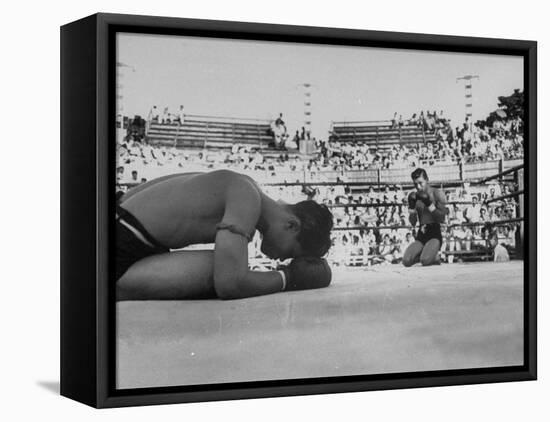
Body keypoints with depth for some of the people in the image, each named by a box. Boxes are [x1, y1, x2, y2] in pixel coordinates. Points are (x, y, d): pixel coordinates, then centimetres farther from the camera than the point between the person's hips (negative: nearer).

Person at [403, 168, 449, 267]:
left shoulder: (437, 194, -2)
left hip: (435, 235, -4)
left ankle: (433, 258, 4)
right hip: (421, 236, 4)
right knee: (406, 261, -21)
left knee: (425, 261, -31)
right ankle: (424, 253, 8)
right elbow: (413, 223, 12)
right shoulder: (415, 196, 10)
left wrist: (429, 204, -17)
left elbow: (442, 219, -9)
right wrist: (412, 206, -4)